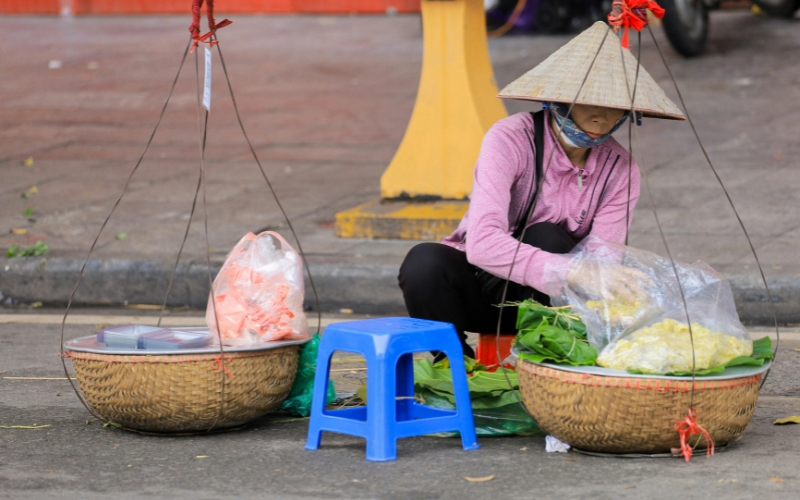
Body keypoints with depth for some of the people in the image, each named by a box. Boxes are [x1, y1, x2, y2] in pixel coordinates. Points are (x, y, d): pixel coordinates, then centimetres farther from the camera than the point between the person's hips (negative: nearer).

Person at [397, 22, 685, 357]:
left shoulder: (619, 170, -11)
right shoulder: (511, 139, -23)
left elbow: (602, 263, -17)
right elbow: (481, 243, -38)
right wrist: (575, 273, -51)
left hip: (541, 302, 2)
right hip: (482, 285, -2)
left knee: (546, 237, -31)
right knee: (425, 262, -35)